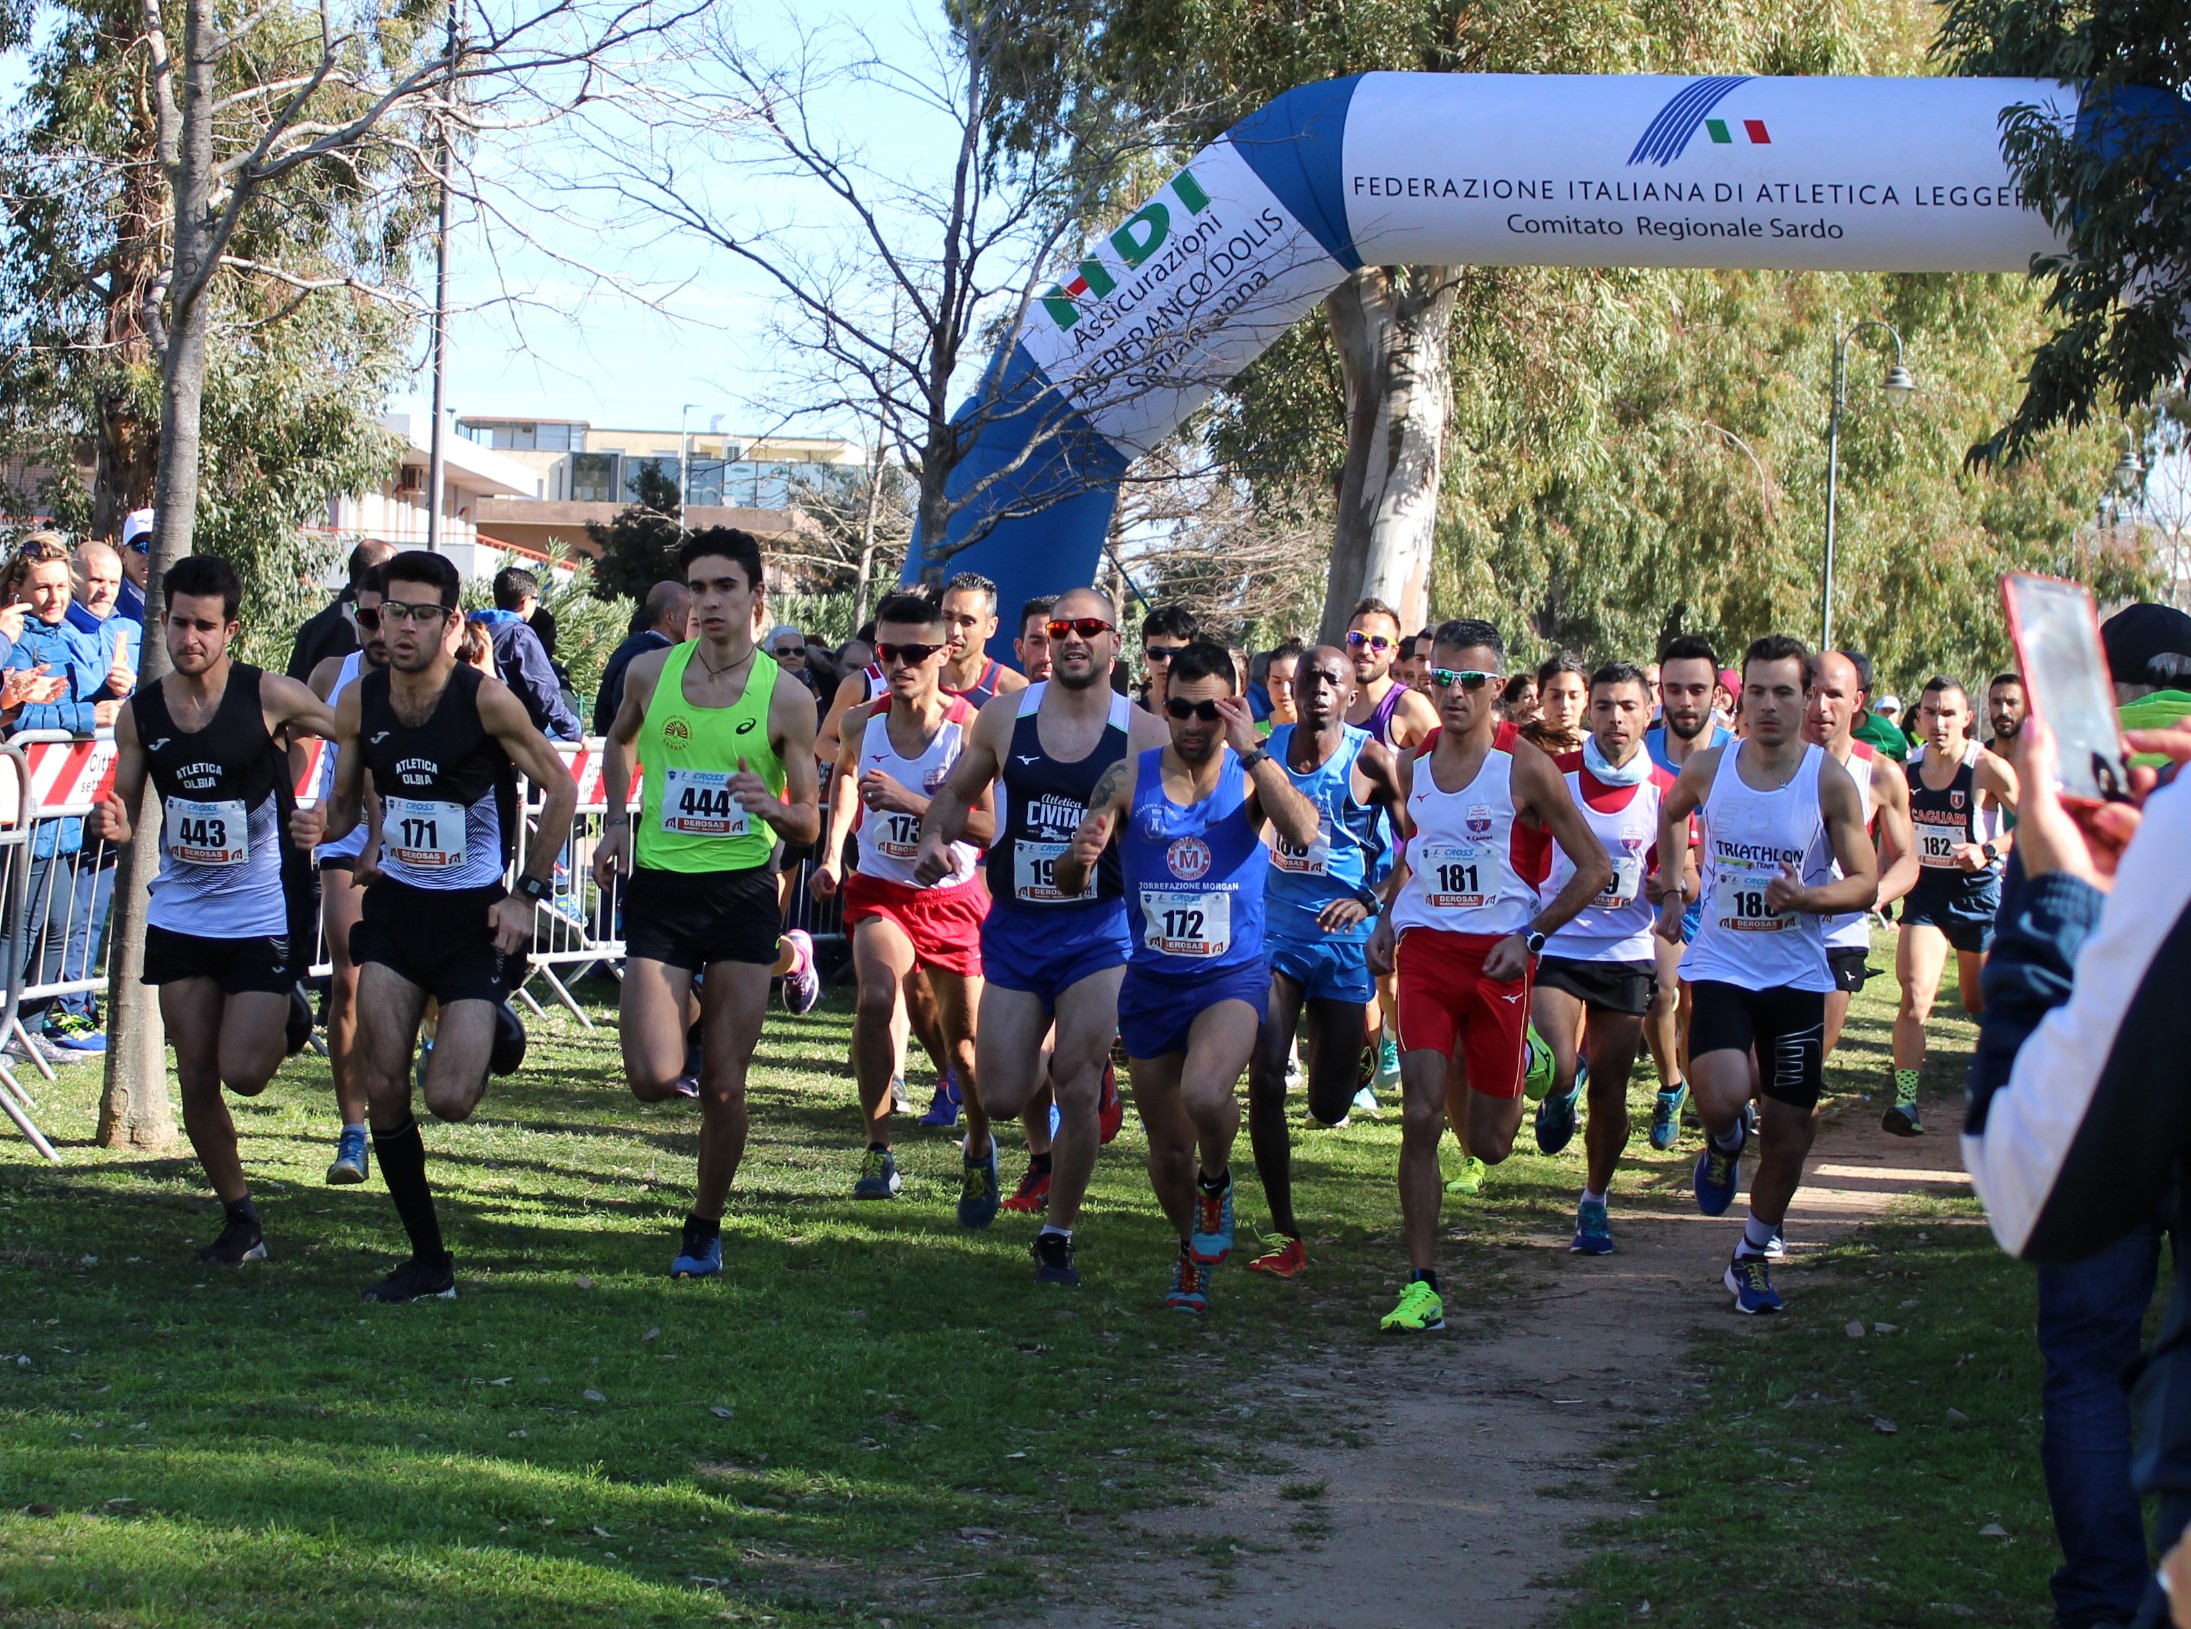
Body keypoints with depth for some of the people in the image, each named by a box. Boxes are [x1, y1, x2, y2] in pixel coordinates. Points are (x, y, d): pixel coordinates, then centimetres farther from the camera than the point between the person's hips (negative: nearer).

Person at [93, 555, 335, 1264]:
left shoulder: (269, 696, -12)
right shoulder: (139, 713, -1)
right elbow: (123, 811, 7)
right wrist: (113, 826, -16)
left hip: (264, 912, -4)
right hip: (180, 913, 4)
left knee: (243, 1072, -8)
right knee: (196, 1081, 5)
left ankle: (290, 1022, 27)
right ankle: (239, 1220, 21)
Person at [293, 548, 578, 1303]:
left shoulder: (485, 699, -16)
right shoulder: (359, 701, -3)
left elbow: (560, 790, -6)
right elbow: (346, 801, 10)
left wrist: (528, 894, -9)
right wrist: (320, 825, -13)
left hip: (475, 914, -4)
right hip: (396, 905, 4)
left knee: (450, 1099, -11)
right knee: (383, 1089, -4)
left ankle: (494, 1025, 26)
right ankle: (428, 1261, 9)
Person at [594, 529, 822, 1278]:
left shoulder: (785, 697, -7)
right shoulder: (650, 671, 0)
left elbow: (809, 824, -4)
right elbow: (618, 741, 24)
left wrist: (773, 807, -25)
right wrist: (616, 821, 13)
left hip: (743, 891, -2)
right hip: (659, 887, 2)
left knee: (723, 1086, 0)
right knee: (654, 1081, -9)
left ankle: (705, 1228, 22)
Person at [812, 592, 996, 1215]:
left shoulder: (971, 729, -19)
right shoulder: (862, 724, -7)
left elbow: (995, 827, -26)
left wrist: (909, 800, -33)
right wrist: (832, 852, 14)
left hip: (954, 899, -1)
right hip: (879, 890, 1)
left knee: (964, 1041, 9)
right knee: (877, 996, -28)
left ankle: (979, 1151, 39)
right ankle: (878, 1150, -17)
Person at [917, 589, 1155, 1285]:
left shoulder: (1143, 735, -5)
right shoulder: (1005, 716, 2)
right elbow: (956, 792, 16)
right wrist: (935, 837, -4)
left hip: (1099, 930, -2)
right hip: (1014, 927, 3)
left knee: (1077, 1090, -9)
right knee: (1002, 1097, 2)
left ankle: (1057, 1236, 9)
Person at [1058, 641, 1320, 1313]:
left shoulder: (1250, 777, -4)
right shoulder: (1129, 778, 0)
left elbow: (1303, 834, -25)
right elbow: (1068, 882, 0)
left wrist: (1251, 751, -26)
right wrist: (1080, 858, -23)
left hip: (1232, 976, -3)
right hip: (1150, 981, 3)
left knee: (1204, 1093, -31)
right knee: (1168, 1148, 12)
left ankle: (1217, 1182, 2)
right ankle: (1192, 1253, 39)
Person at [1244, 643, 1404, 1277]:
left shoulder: (1371, 760, -7)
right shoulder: (1268, 748, 3)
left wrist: (1371, 900, -18)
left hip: (1342, 939, -2)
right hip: (1274, 930, 2)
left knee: (1329, 1105, 4)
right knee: (1264, 1079, -14)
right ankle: (1285, 1234, -5)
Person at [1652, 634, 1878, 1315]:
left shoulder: (1830, 780, -9)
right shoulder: (1709, 768, -4)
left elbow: (1865, 883, -5)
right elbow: (1671, 813, 20)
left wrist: (1806, 897, -23)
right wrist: (1671, 888, 12)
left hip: (1797, 976, 0)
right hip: (1721, 965, 0)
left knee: (1789, 1135, 6)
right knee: (1723, 1098, -25)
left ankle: (1753, 1257, 28)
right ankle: (1725, 1143, 13)